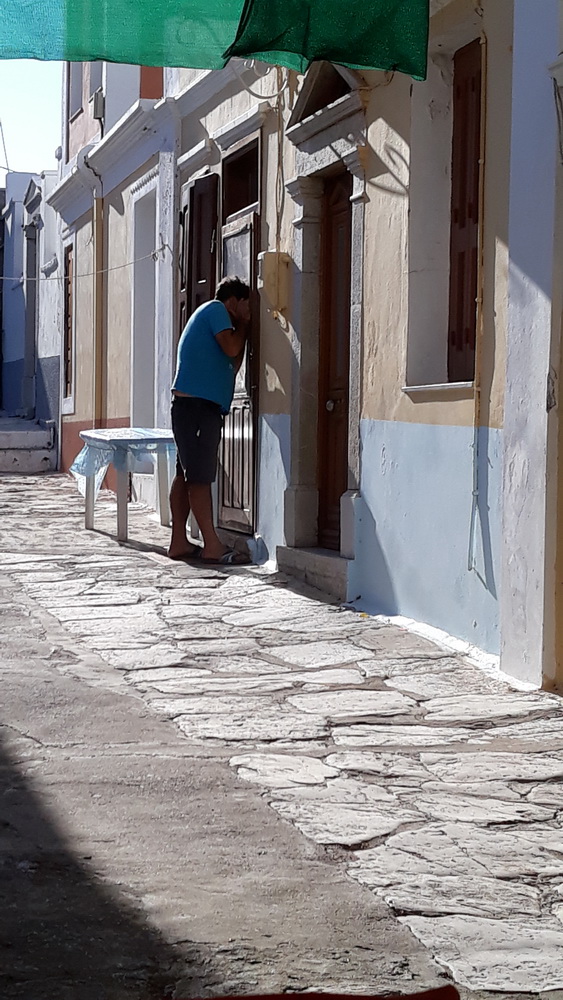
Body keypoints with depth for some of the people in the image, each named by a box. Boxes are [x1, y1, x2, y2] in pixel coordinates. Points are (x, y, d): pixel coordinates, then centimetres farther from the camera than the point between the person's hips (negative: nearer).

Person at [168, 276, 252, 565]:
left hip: (196, 405, 11)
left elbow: (231, 366, 25)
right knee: (200, 476, -11)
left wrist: (242, 330, 21)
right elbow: (231, 348, -15)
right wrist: (242, 326, 2)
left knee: (187, 475, 10)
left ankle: (179, 542, 12)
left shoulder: (208, 314, 28)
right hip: (196, 403, -11)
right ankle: (212, 546, -14)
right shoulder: (216, 309, -1)